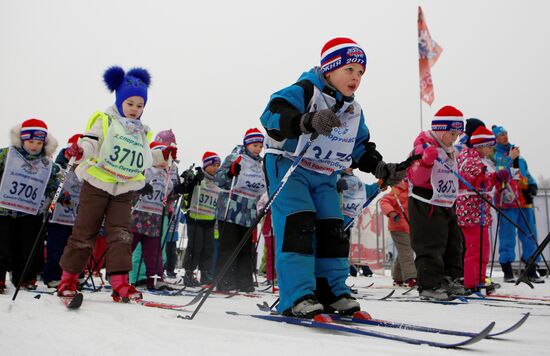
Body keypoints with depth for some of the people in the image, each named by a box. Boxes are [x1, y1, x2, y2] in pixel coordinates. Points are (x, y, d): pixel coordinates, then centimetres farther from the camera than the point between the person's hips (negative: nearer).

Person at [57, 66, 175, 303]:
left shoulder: (142, 132, 17)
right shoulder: (105, 121, 0)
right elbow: (90, 142, -12)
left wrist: (162, 156, 16)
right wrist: (79, 151, -32)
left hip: (124, 190, 4)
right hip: (97, 185, -4)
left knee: (121, 234, -4)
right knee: (84, 232, 1)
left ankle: (120, 283, -6)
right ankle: (68, 279, 12)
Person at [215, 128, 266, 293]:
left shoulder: (259, 165, 19)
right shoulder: (234, 158, -2)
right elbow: (218, 179, -10)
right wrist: (230, 172, -27)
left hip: (248, 214, 7)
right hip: (230, 211, -7)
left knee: (246, 249, 8)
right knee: (228, 247, -6)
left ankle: (244, 283, 14)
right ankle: (224, 282, -2)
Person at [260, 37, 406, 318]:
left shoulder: (354, 111, 11)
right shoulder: (305, 91, -13)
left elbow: (361, 149, 19)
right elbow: (273, 114, -30)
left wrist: (382, 169, 1)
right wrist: (309, 121, -47)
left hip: (324, 176, 8)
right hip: (288, 166, -7)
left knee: (332, 230, 2)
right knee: (298, 224, -20)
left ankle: (331, 292, 13)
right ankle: (297, 297, -18)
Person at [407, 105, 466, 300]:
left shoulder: (450, 151, 15)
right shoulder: (423, 147, -13)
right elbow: (416, 178, -21)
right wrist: (426, 160, -34)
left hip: (447, 206, 9)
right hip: (426, 206, -9)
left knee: (453, 244, 14)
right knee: (431, 247, -7)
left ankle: (449, 279, 26)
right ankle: (429, 285, 0)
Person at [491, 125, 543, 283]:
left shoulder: (517, 154, 20)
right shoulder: (493, 155, 0)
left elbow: (526, 173, 25)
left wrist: (532, 185, 9)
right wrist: (509, 158, -19)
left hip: (524, 200, 6)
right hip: (506, 201, -6)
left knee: (530, 235, 6)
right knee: (508, 236, -4)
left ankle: (531, 270, 14)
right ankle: (507, 271, 3)